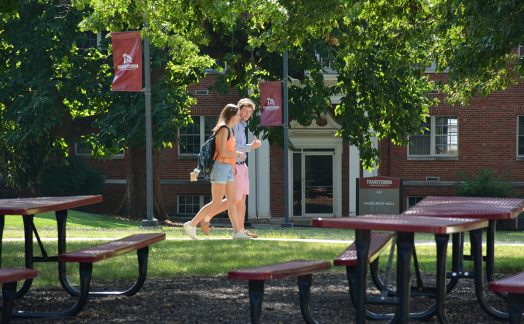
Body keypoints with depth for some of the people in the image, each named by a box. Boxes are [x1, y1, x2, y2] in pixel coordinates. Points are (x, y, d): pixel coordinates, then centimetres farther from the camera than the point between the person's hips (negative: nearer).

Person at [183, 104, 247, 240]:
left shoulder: (230, 130, 16)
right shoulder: (224, 129, -13)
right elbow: (222, 152, -20)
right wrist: (237, 154, -8)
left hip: (228, 169, 10)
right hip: (221, 167, -10)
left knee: (231, 201, 4)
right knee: (216, 203, -8)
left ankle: (237, 231, 2)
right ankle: (191, 224, -2)